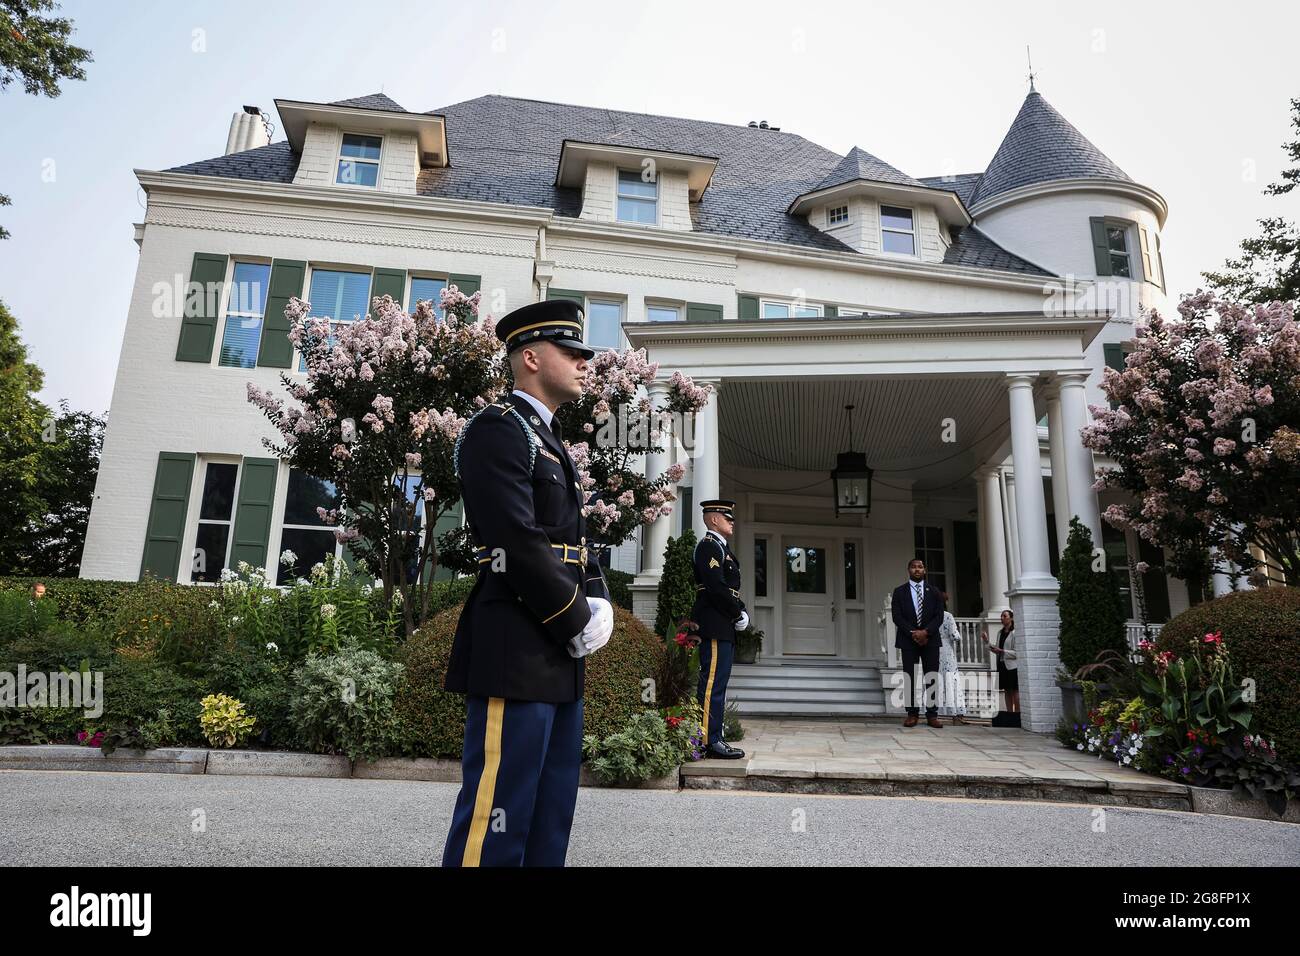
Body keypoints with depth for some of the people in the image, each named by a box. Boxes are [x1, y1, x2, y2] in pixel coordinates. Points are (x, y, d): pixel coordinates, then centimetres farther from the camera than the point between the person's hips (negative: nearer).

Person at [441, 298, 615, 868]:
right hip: (516, 654, -10)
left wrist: (591, 607, 6)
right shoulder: (498, 429, -9)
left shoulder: (548, 439, 21)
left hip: (557, 658, 10)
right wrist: (578, 622, -11)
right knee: (498, 821, -3)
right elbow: (518, 543, -19)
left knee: (551, 820, 15)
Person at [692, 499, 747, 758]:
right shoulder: (709, 546, -10)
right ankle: (710, 741, -5)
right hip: (715, 627, -10)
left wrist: (742, 611, 4)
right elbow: (717, 587, -19)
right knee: (713, 684, -8)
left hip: (724, 629, 10)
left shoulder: (720, 547, 22)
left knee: (716, 684, 11)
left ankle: (712, 739, 16)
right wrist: (739, 613, -11)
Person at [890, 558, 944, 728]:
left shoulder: (933, 592, 11)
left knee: (931, 677, -1)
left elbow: (939, 616, 2)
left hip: (930, 639, 1)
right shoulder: (899, 591, 6)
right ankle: (912, 713, 3)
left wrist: (925, 632, -13)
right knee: (910, 677, -1)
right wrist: (913, 633, -12)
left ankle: (932, 715, 1)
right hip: (908, 640, -1)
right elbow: (897, 616, -2)